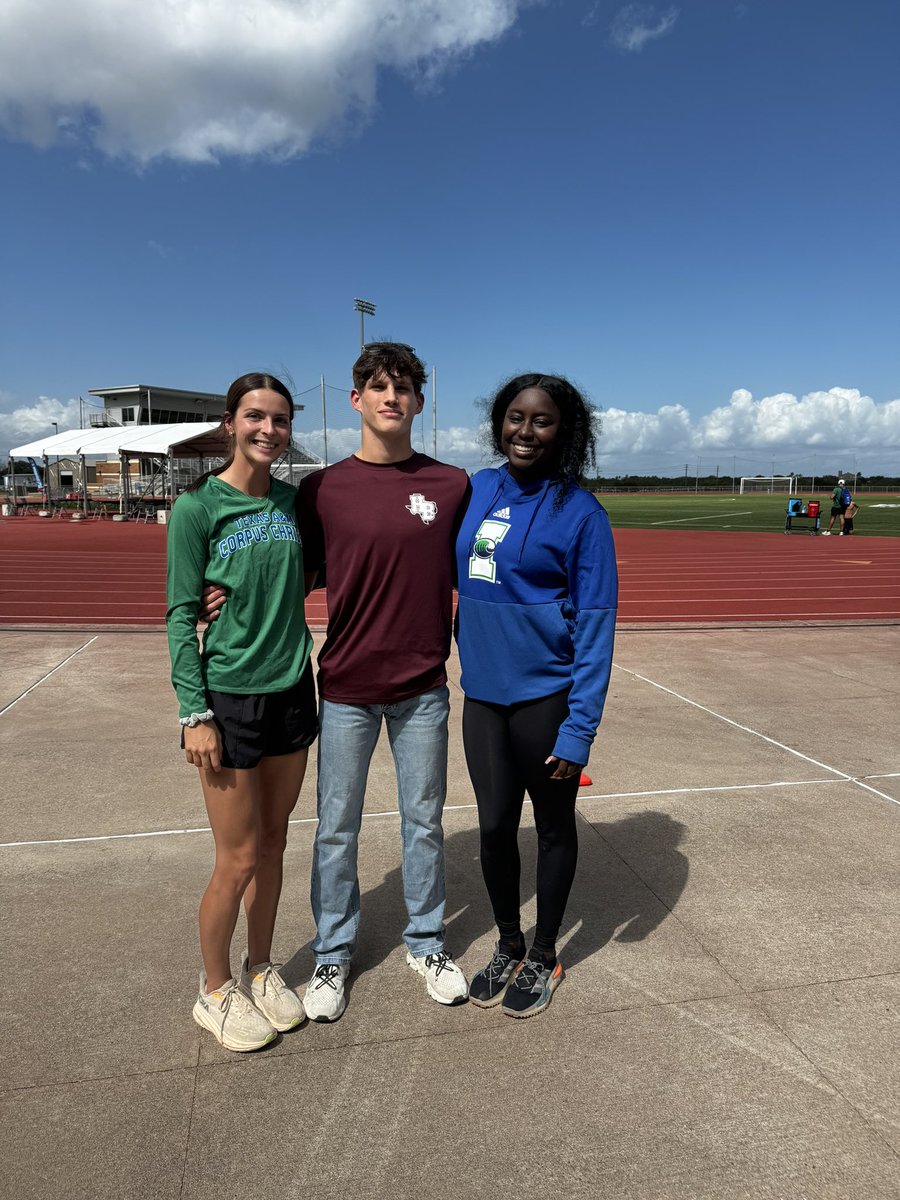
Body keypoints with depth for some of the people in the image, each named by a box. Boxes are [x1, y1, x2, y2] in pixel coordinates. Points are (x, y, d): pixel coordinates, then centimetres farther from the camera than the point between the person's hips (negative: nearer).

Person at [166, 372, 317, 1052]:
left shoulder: (293, 499, 4)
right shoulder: (198, 508, -10)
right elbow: (181, 616, -9)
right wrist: (194, 714, -12)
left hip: (292, 690, 5)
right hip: (230, 697, -5)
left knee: (273, 845, 16)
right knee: (238, 858, 4)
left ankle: (261, 969, 36)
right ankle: (216, 991, 28)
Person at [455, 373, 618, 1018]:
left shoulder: (579, 511, -11)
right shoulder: (477, 490, 3)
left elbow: (596, 623, -13)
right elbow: (458, 572, 16)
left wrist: (579, 728, -16)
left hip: (545, 697, -4)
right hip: (483, 693, 5)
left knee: (553, 825, 14)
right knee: (495, 826, 13)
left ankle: (544, 956, 35)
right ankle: (508, 947, 37)